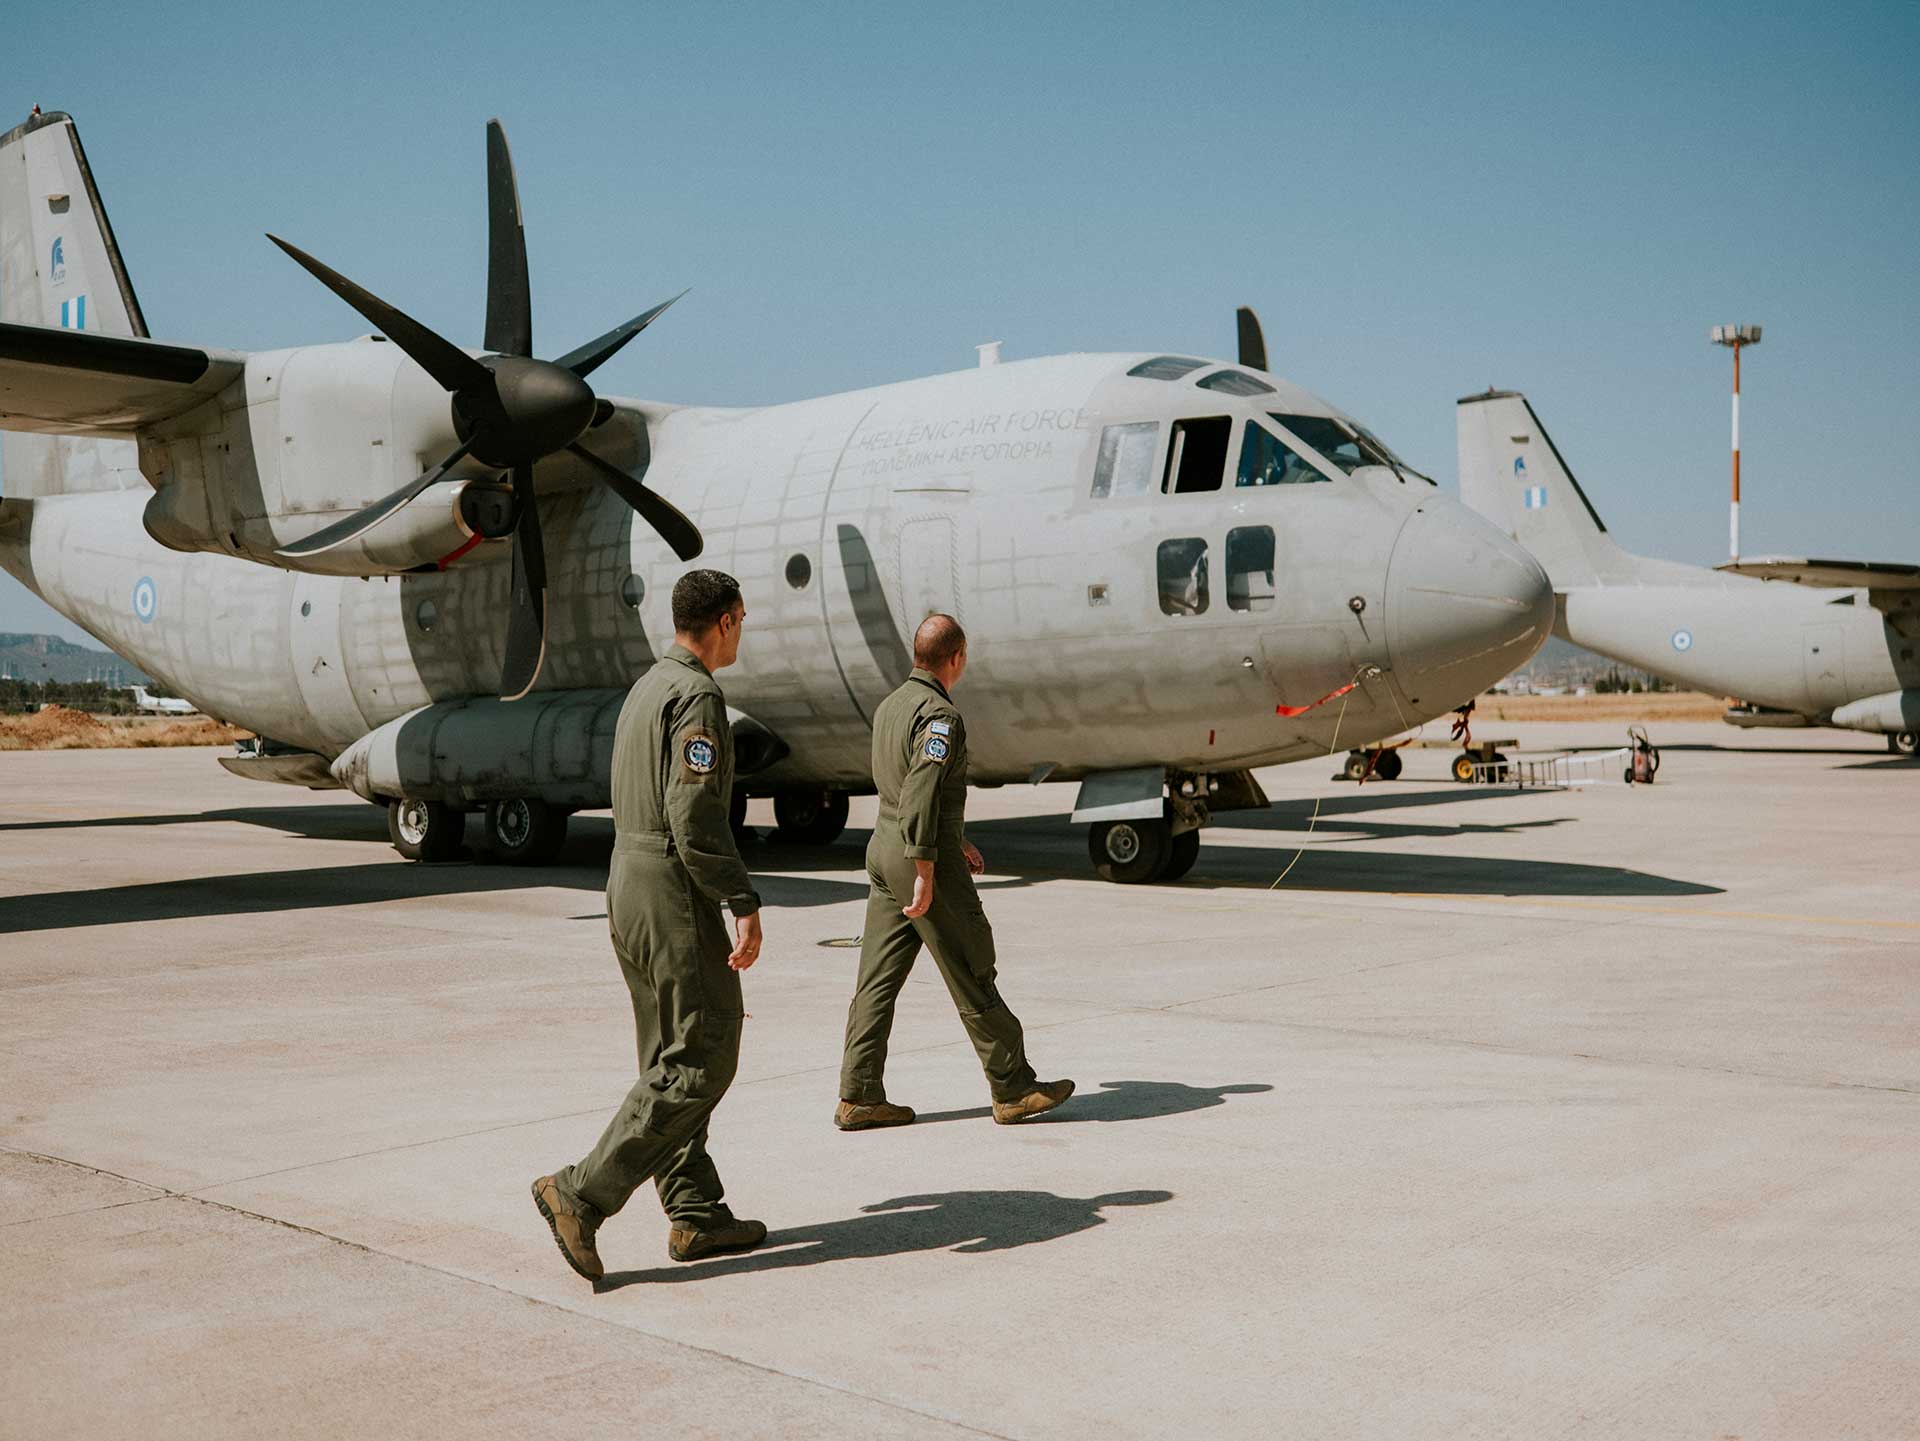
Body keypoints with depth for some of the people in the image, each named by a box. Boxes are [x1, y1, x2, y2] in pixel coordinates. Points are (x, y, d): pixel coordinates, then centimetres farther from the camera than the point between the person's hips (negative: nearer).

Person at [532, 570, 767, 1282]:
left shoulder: (645, 688, 15)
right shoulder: (697, 697, -15)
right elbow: (694, 817, -23)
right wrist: (746, 905, -21)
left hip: (628, 883, 10)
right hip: (675, 894, -10)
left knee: (671, 1059, 12)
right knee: (702, 1060, -6)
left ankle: (696, 1213, 17)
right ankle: (582, 1192, -9)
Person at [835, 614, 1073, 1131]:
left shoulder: (890, 705, 14)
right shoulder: (939, 715, -16)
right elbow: (921, 793, -25)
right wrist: (925, 872, -24)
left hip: (884, 854, 9)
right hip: (924, 859, -9)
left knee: (878, 980, 8)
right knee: (972, 978, 0)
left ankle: (858, 1097, 9)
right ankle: (1013, 1089, 10)